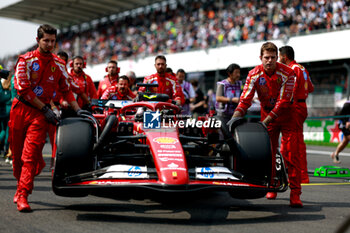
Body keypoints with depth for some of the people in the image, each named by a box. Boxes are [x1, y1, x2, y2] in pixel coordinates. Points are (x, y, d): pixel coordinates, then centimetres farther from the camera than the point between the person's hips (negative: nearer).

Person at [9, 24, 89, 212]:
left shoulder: (58, 64, 8)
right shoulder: (26, 60, -2)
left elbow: (66, 89, 17)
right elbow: (22, 88, -9)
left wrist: (78, 109, 6)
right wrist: (45, 109, -12)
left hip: (41, 113, 1)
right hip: (21, 109, 0)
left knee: (31, 154, -12)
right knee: (17, 153, 6)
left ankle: (22, 195, -12)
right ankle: (21, 185, 29)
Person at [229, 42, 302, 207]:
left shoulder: (287, 73, -18)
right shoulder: (254, 74, -10)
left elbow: (283, 101, -23)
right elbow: (245, 99, -15)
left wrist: (266, 121, -31)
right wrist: (236, 116, -33)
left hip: (286, 116, -2)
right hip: (267, 116, 3)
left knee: (292, 153, -11)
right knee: (269, 153, 1)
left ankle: (295, 193, -13)